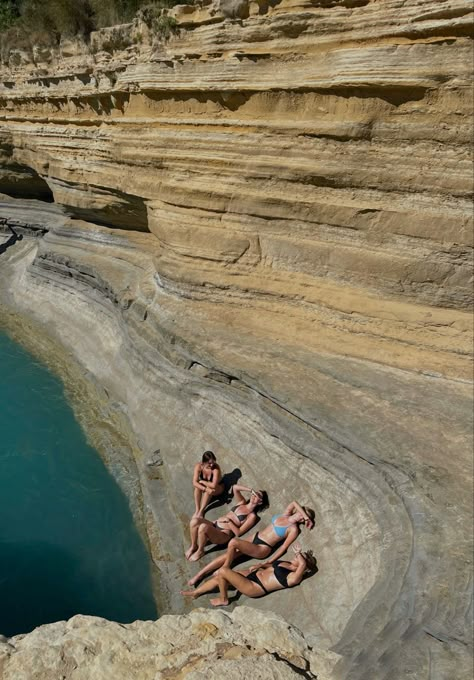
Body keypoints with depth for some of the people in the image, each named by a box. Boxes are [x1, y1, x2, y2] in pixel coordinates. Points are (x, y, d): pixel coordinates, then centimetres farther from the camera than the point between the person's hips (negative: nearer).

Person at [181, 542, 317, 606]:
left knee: (223, 571, -17)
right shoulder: (287, 563, 11)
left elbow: (303, 565, -34)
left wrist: (298, 552, -18)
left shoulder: (294, 578, -16)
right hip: (253, 574, 9)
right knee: (218, 578, 3)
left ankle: (223, 600, 6)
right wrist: (260, 566, 8)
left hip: (254, 587, -9)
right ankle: (195, 592, 24)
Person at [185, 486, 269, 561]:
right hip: (215, 525, 6)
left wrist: (228, 521, -14)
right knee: (194, 521, -25)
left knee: (203, 527, -35)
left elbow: (238, 533, -9)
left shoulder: (252, 516, -2)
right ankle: (193, 546, 1)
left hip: (224, 534, -6)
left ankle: (200, 551, -6)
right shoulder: (242, 502, 16)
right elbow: (235, 487, 8)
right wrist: (251, 490, 2)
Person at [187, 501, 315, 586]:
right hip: (255, 538, 6)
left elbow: (284, 547, -11)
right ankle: (199, 575, 2)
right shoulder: (285, 515, 9)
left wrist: (268, 563, -15)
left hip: (262, 548, -6)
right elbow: (294, 503, 8)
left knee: (233, 542, -26)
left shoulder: (293, 529, -8)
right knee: (228, 554, -5)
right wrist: (305, 515, 0)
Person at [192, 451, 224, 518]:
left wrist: (201, 481, -27)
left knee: (209, 488, -36)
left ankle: (201, 511, -24)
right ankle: (197, 510, -23)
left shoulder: (216, 468, -33)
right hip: (206, 485, 3)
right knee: (197, 486, -30)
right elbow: (194, 483, -30)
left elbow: (213, 485, -39)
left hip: (217, 488, -3)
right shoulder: (198, 466, -24)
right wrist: (205, 489, -43)